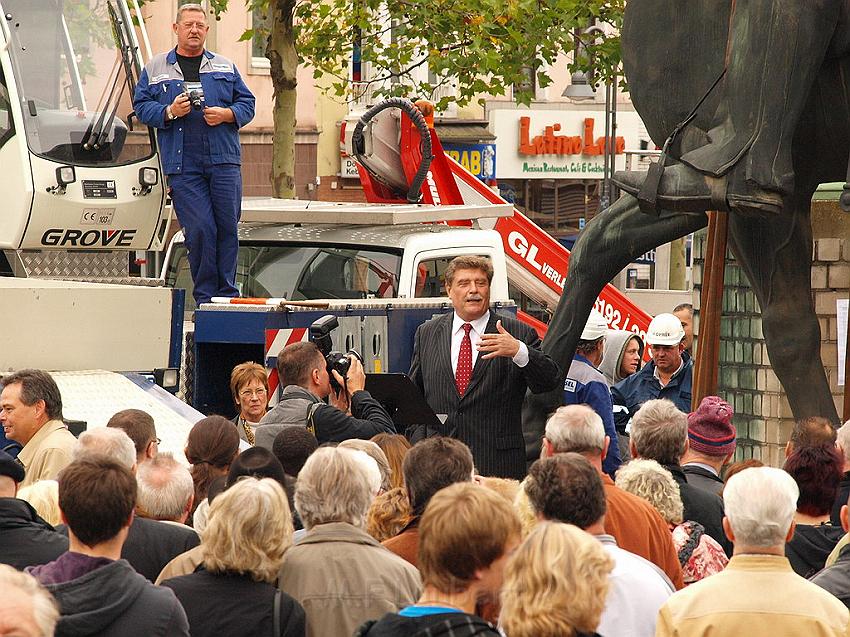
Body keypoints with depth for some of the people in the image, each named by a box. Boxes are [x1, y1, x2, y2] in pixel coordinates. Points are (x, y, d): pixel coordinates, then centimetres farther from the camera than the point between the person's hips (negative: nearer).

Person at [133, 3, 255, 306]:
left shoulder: (225, 67, 16)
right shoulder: (156, 69, 13)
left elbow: (247, 103, 14)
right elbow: (141, 106, 9)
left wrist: (227, 114, -6)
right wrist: (169, 112, -9)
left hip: (223, 161, 2)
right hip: (182, 165, -2)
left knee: (227, 227, -1)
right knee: (199, 230, -7)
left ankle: (227, 294, 9)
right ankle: (204, 296, 1)